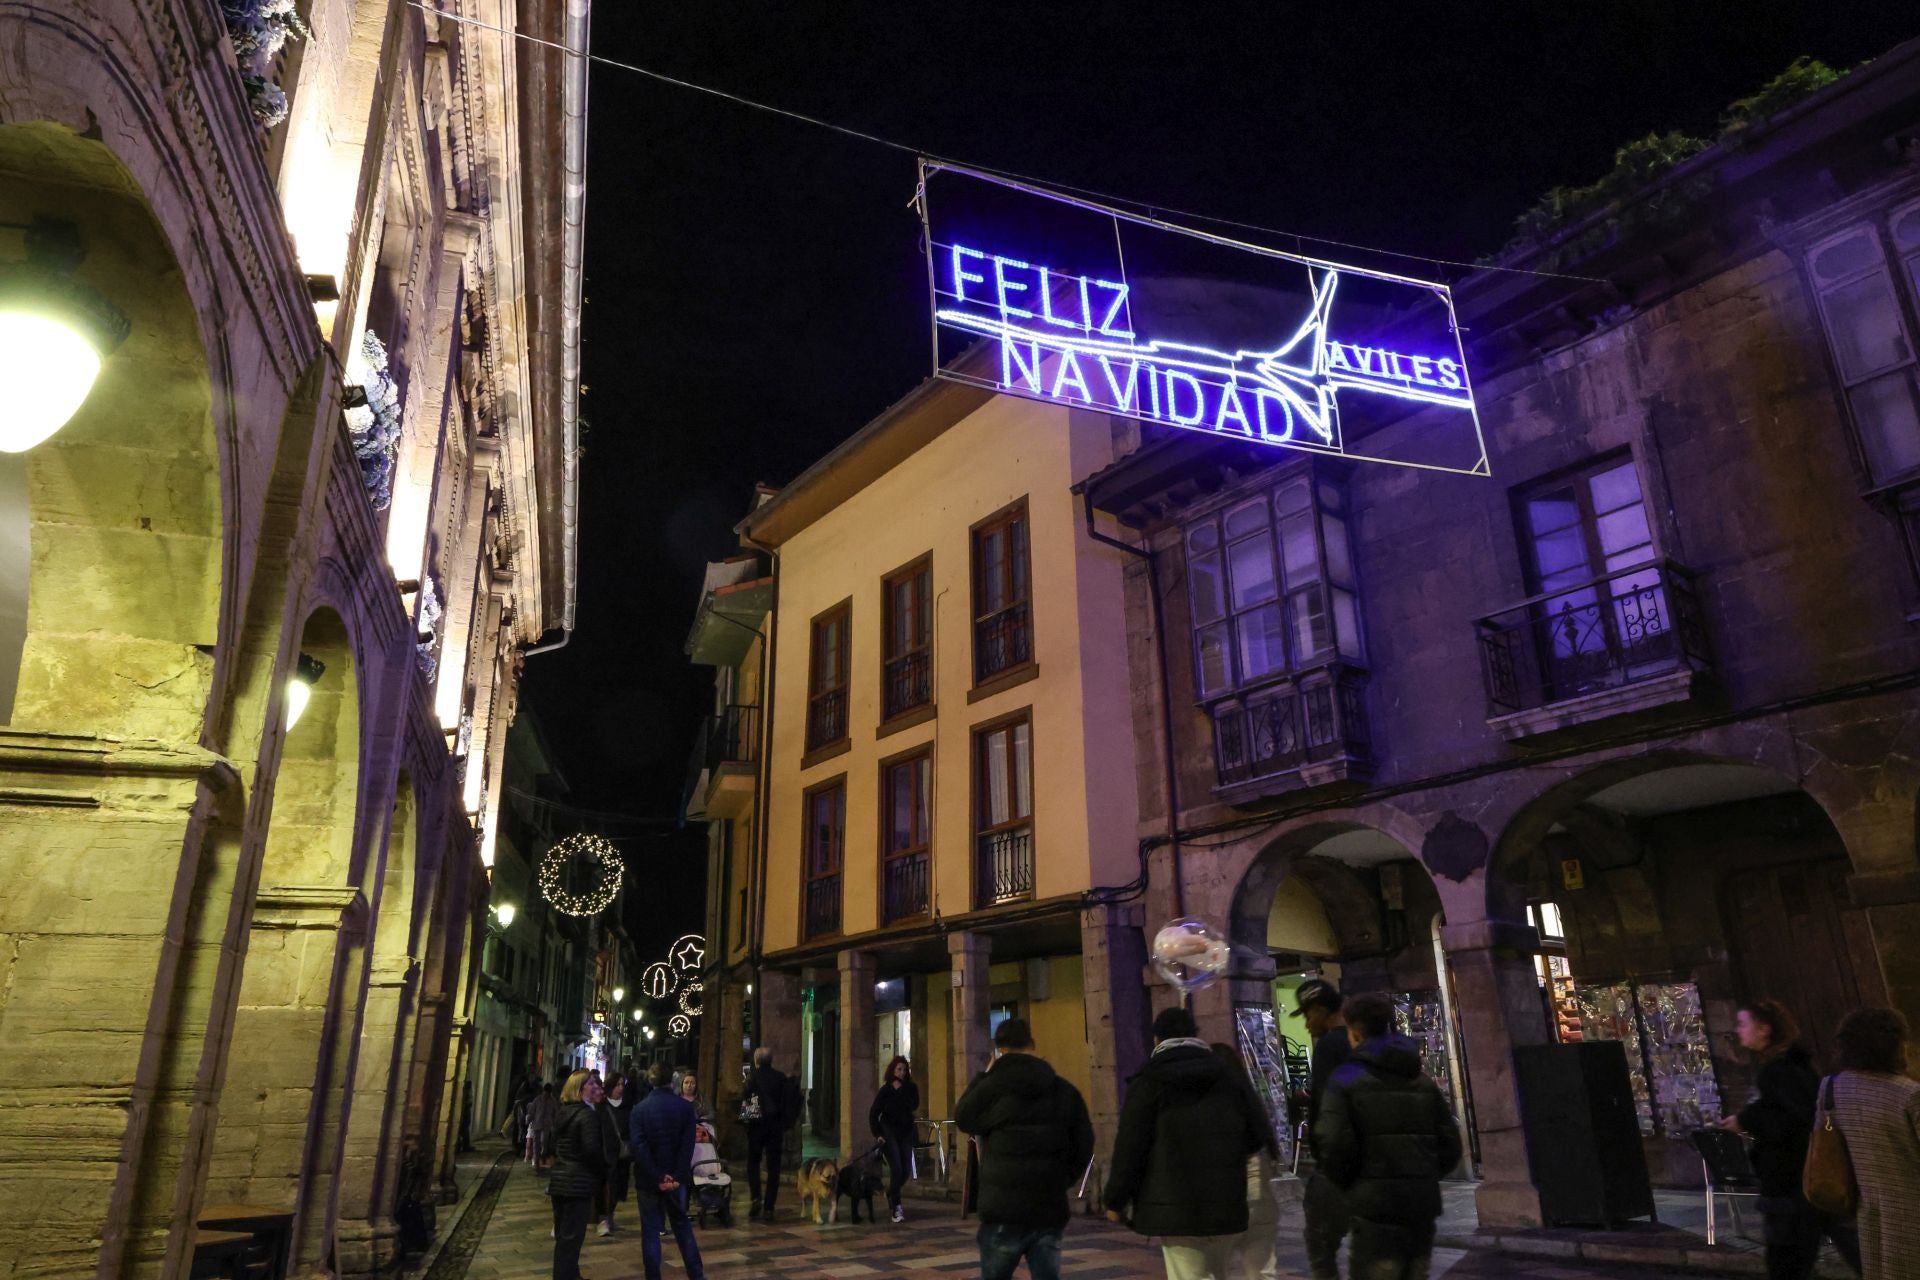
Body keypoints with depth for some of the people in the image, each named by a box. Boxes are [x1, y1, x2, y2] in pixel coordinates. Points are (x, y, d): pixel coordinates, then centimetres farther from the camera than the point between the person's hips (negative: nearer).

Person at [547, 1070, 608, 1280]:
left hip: (559, 1179, 9)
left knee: (563, 1234, 17)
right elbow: (592, 1150, -21)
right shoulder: (588, 1114, -16)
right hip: (579, 1182, -9)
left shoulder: (564, 1112, 13)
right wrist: (604, 1174, -7)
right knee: (572, 1236, -3)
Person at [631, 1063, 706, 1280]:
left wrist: (657, 1177, -14)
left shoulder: (640, 1108, -6)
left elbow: (637, 1145, -15)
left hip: (648, 1178, -2)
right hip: (675, 1176, 2)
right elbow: (688, 1144, -11)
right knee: (682, 1225, 15)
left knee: (650, 1230, 8)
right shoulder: (685, 1106, -4)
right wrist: (677, 1176, -12)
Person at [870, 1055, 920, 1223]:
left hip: (906, 1132, 3)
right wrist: (878, 1134, -10)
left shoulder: (911, 1088, 3)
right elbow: (873, 1113, -3)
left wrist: (900, 1089, -12)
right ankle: (896, 1209, -5)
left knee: (906, 1170, 4)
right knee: (896, 1169, -13)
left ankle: (891, 1195, 32)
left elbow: (914, 1106, -10)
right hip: (889, 1132, -3)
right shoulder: (885, 1090, -4)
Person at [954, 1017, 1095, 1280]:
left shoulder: (994, 1086, -9)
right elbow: (1083, 1146, 7)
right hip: (1050, 1208, 3)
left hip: (1004, 1208, -3)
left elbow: (962, 1118, 8)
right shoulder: (1065, 1091, 3)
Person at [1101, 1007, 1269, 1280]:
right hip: (1226, 1206, 5)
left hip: (1174, 1209, -5)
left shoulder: (1148, 1083, -4)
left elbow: (1129, 1148, -8)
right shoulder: (1228, 1078, 9)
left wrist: (1115, 1200, 2)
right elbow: (1260, 1135, 9)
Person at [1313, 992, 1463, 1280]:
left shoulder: (1347, 1078, -7)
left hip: (1376, 1208, -6)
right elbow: (1450, 1146, 9)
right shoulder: (1423, 1082, 11)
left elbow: (1335, 1145, -15)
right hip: (1423, 1208, 6)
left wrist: (1349, 1186, 3)